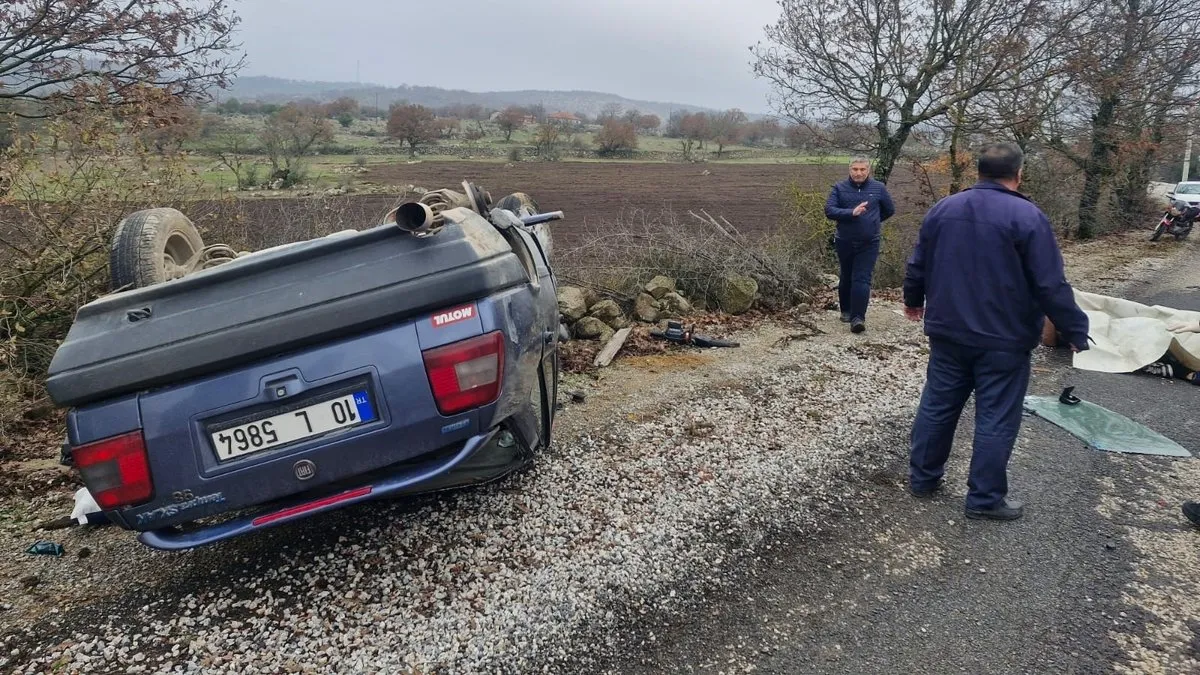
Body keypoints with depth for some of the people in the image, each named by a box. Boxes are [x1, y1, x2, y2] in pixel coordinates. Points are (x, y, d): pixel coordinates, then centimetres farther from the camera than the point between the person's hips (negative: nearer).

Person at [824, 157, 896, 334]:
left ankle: (858, 317, -14)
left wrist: (871, 221, 13)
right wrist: (851, 213, -26)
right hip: (845, 242, 1)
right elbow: (829, 210, -14)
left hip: (869, 244, -1)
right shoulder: (839, 188, -2)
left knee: (862, 280, -11)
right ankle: (846, 310, 32)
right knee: (846, 278, 15)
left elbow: (890, 210, 14)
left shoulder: (879, 188, 0)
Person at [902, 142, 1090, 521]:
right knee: (996, 419, 4)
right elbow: (1051, 286, -14)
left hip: (947, 333, 6)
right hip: (1004, 340, -5)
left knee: (937, 406, 15)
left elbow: (918, 266, 13)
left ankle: (923, 478, 25)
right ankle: (985, 498, 12)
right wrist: (1076, 332, -5)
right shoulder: (1027, 217, -13)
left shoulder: (942, 209, 4)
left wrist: (913, 301, 30)